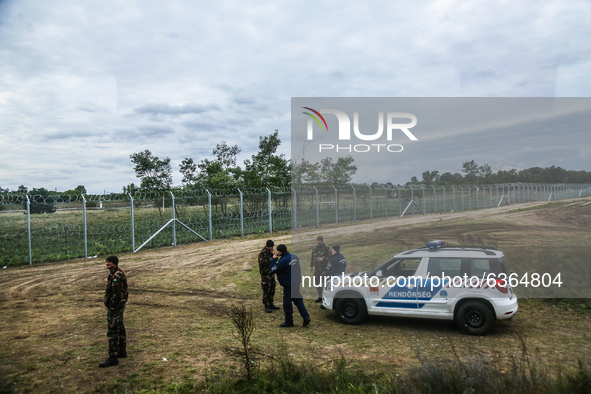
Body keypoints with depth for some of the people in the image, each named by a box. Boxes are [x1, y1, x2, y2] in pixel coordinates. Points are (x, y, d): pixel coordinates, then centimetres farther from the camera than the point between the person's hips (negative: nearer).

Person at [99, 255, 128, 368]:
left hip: (115, 307, -11)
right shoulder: (116, 273, 11)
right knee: (119, 328, 18)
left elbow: (116, 294, -25)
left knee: (112, 332, -7)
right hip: (119, 306, 11)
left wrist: (111, 309, -21)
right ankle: (122, 351, 29)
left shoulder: (117, 276, -22)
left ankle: (113, 358, -2)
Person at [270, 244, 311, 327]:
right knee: (298, 300, 16)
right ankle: (306, 317, 13)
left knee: (287, 303, 4)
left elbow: (273, 269, -16)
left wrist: (273, 259, -4)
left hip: (289, 285, -8)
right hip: (296, 283, 8)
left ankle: (289, 322, 13)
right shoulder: (294, 256, 5)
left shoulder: (283, 260, -21)